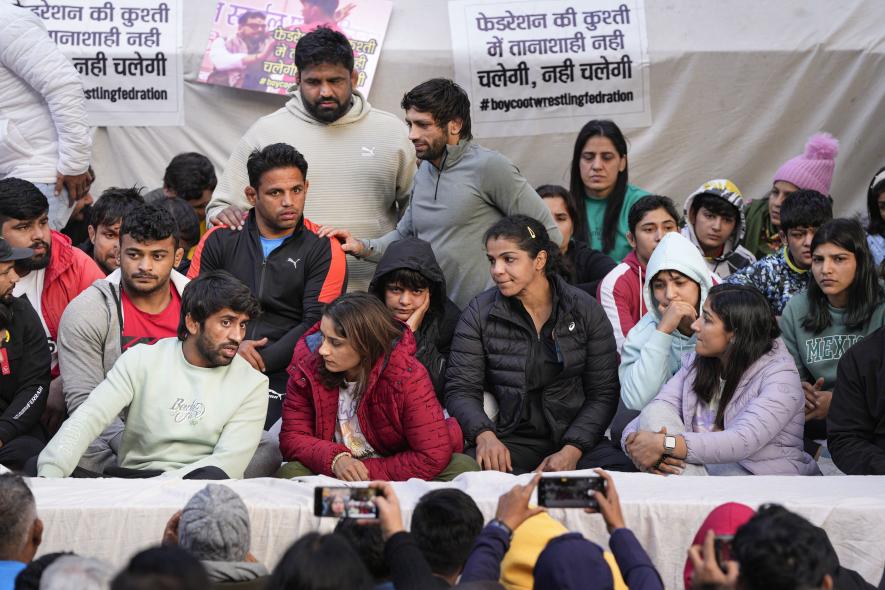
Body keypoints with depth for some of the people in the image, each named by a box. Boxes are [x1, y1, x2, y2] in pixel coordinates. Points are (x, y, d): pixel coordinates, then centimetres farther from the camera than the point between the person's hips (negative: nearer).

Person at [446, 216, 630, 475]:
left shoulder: (585, 310, 4)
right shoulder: (479, 313, 4)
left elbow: (603, 393, 1)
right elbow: (461, 389, 0)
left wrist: (571, 451, -14)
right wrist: (484, 434, -21)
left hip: (574, 437, 1)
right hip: (507, 440, 0)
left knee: (621, 471, -30)